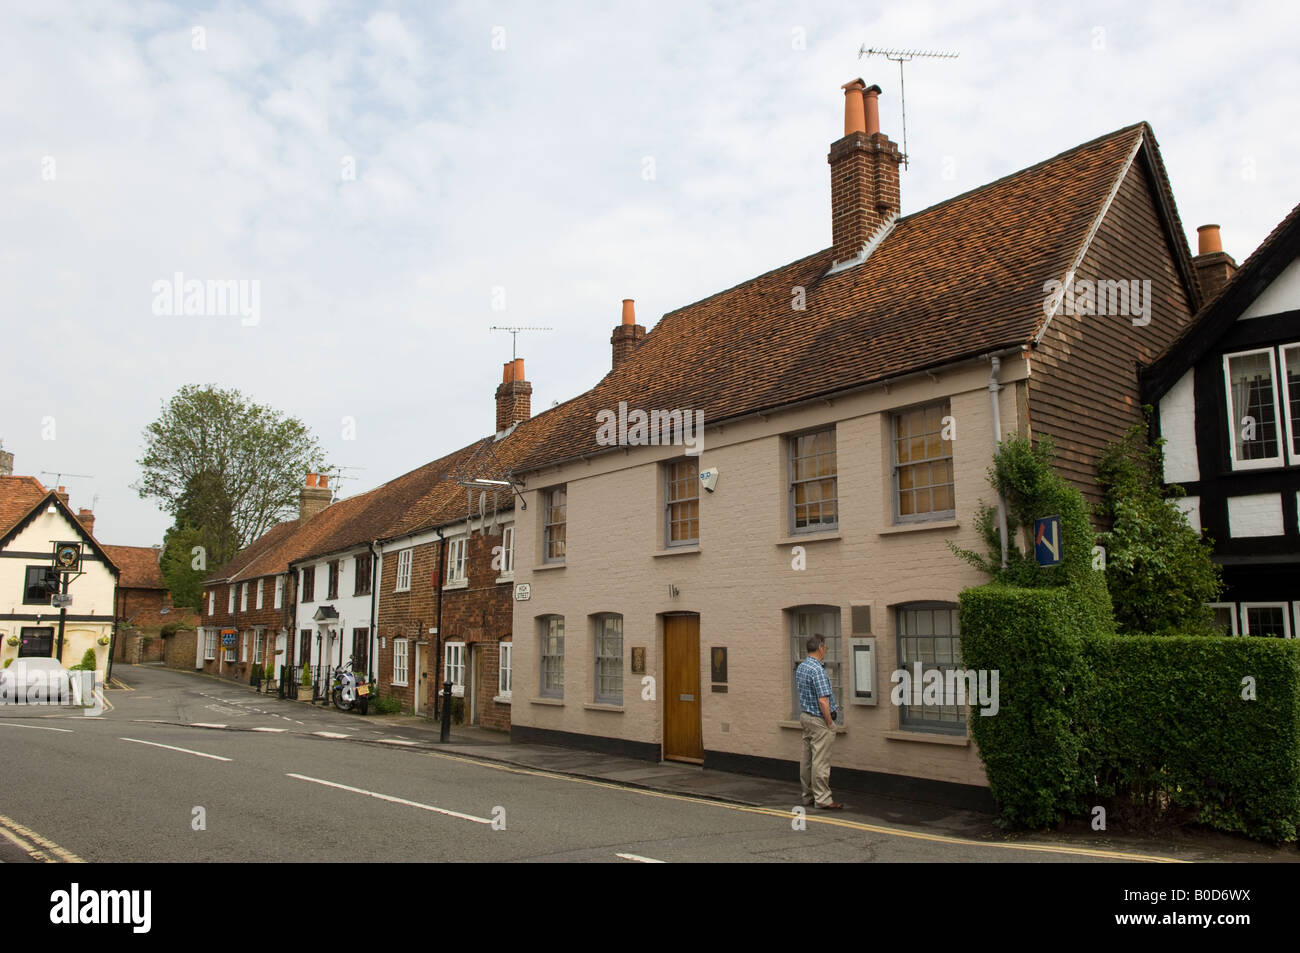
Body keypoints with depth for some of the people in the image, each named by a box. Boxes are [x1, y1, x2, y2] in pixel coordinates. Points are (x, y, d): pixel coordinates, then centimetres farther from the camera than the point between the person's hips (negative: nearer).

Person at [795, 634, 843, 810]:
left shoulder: (800, 667, 9)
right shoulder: (817, 670, -20)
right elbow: (823, 700, -23)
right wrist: (829, 723, -14)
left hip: (805, 716, 10)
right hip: (819, 719, -10)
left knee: (807, 758, 13)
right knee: (820, 761, -5)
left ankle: (808, 795, 21)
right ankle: (823, 799, -1)